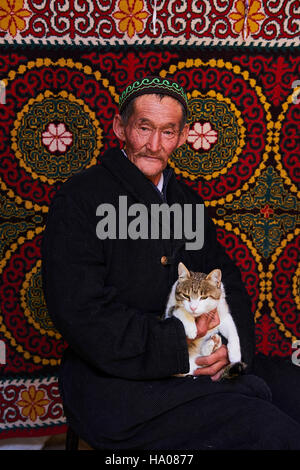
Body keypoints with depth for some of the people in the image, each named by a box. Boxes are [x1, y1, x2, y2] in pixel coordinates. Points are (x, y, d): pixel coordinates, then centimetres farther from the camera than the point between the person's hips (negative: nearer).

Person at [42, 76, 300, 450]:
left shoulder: (187, 201, 15)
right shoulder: (78, 200, -8)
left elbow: (227, 280, 15)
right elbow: (83, 316, -16)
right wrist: (180, 346, -19)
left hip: (203, 360, 8)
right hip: (116, 381, -7)